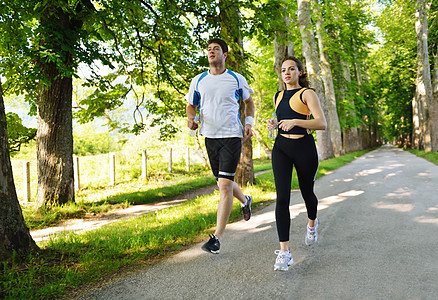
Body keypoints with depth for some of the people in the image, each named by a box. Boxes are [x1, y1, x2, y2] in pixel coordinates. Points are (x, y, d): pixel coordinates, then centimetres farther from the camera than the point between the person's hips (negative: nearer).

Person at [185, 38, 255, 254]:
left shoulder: (237, 79, 3)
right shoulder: (198, 81, 8)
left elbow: (249, 101, 18)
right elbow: (191, 105, 15)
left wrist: (249, 121, 2)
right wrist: (191, 117, -8)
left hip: (232, 135, -4)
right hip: (210, 136, 4)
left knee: (225, 185, -13)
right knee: (223, 183, 14)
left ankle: (217, 237, -8)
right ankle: (245, 200, 48)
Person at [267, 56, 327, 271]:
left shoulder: (307, 94, -5)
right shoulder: (278, 97, 13)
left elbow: (322, 124, -15)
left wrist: (295, 121, -28)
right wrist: (273, 124, 7)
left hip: (304, 147, -3)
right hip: (281, 147, 3)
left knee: (307, 193, 15)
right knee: (282, 198, -11)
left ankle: (312, 223, 49)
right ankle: (284, 251, -11)